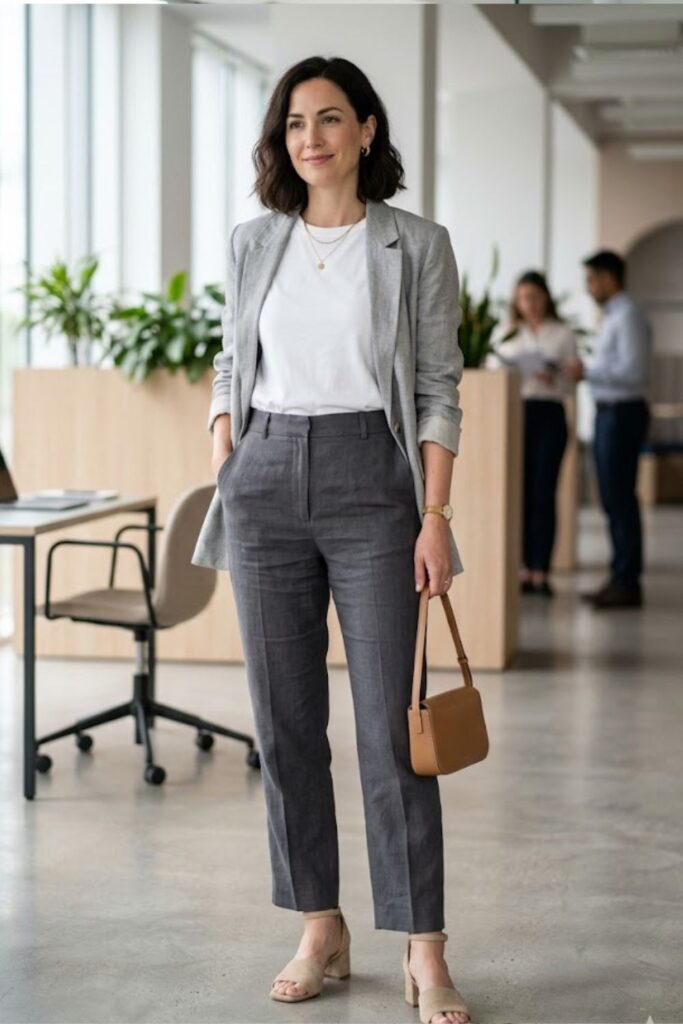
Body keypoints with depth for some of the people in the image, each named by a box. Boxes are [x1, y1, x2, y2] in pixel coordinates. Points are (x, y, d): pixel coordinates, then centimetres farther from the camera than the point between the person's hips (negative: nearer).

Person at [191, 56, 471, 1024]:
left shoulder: (417, 245, 0)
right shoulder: (253, 245, 10)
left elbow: (438, 389, -2)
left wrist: (436, 517, -9)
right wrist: (219, 486, 5)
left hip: (371, 480, -4)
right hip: (266, 480, 4)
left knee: (392, 724, -5)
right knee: (285, 720, 6)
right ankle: (320, 930, 18)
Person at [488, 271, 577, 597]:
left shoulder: (562, 334, 9)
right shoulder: (504, 333, 15)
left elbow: (570, 383, 4)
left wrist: (554, 379, -16)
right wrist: (499, 369, -11)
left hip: (548, 414, -1)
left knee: (543, 494, -6)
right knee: (519, 493, -1)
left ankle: (541, 572, -6)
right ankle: (522, 570, 4)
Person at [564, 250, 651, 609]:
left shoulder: (628, 316, -13)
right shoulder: (611, 316, 17)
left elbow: (633, 370, -21)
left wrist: (588, 371, -17)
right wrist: (586, 372, 7)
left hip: (622, 413, -10)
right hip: (608, 412, 10)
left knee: (620, 499, -8)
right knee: (613, 499, 12)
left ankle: (627, 583, -4)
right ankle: (619, 578, 17)